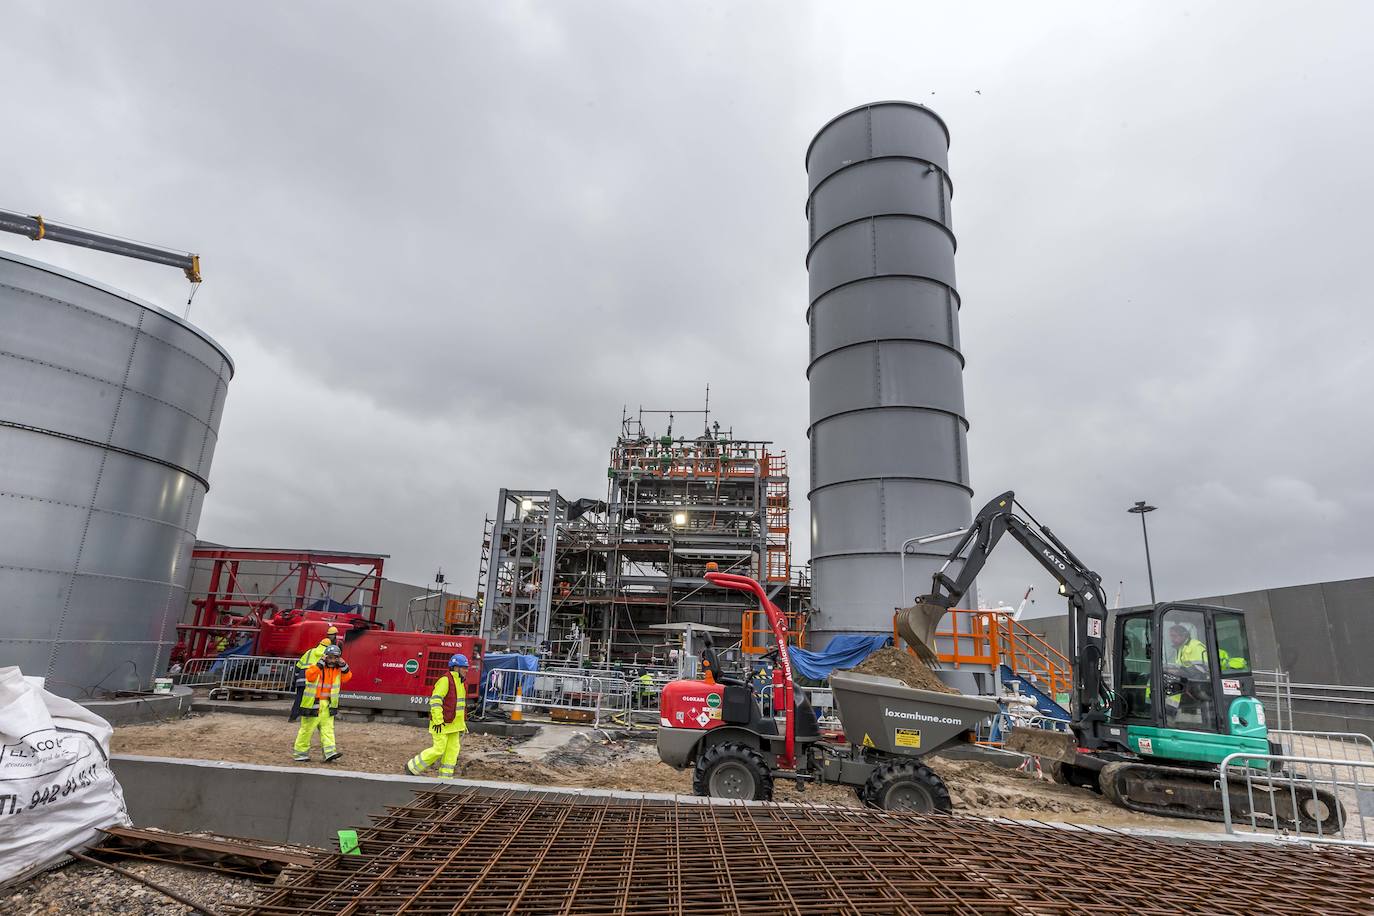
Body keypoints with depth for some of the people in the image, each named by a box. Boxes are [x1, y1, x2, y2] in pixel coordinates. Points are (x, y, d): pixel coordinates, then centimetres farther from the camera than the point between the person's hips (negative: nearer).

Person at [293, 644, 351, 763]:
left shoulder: (338, 670, 8)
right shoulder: (316, 667, -8)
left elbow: (347, 677, 4)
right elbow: (309, 675, -26)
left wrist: (343, 666, -8)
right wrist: (320, 663, -26)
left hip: (328, 705, 4)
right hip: (313, 703, -4)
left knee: (327, 728, -1)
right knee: (307, 728, 5)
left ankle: (330, 752, -6)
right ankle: (301, 752, 18)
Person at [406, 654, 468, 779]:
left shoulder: (460, 682, 13)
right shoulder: (445, 680, -16)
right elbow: (435, 700, -22)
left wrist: (462, 722, 21)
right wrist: (438, 721, -24)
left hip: (453, 724, 9)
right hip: (442, 723, -9)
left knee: (452, 750, 5)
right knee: (438, 750, -5)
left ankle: (445, 778, 12)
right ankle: (412, 767, 13)